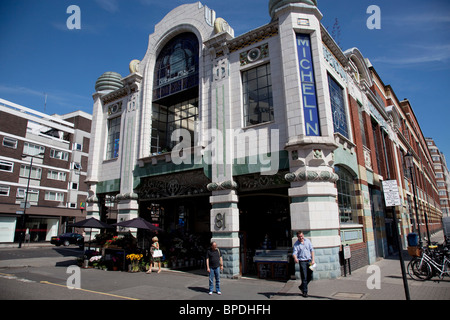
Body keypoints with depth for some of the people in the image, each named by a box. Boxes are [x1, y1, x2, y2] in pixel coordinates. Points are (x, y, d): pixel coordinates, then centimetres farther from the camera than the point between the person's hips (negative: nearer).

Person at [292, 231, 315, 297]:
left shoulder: (307, 241, 5)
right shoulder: (296, 244, -5)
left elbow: (312, 250, 8)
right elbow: (294, 253, -14)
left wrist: (313, 260, -1)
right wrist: (295, 258, -36)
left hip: (309, 261, 4)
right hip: (302, 261, -4)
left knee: (310, 277, 8)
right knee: (304, 277, -5)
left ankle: (301, 286, 29)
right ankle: (305, 292, 7)